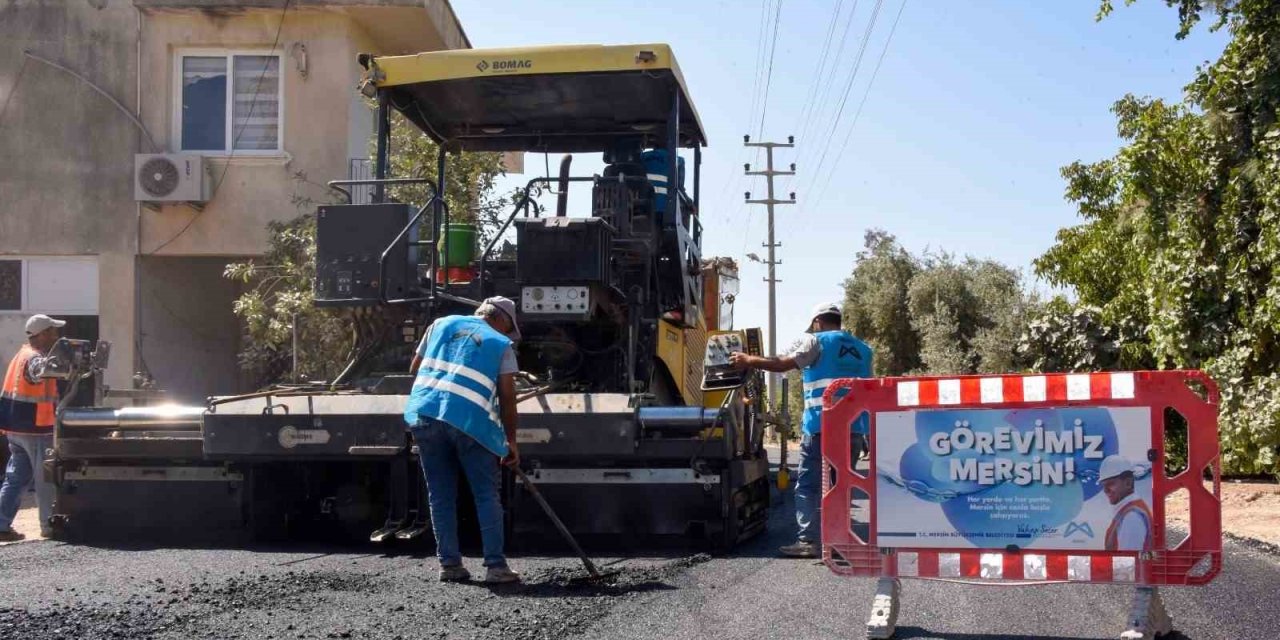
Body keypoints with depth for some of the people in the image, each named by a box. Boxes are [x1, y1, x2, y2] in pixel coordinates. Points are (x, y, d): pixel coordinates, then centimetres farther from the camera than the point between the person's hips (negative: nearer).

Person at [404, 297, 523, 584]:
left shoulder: (441, 324, 21)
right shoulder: (502, 345, 12)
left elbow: (415, 368, 27)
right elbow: (507, 398, 6)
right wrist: (511, 441, 14)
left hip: (424, 414, 3)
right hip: (469, 420, -3)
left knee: (441, 496, 12)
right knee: (487, 496, 6)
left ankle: (449, 564, 13)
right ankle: (495, 566, 3)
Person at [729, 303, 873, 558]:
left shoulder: (817, 342, 2)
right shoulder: (862, 349, 20)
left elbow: (781, 364, -3)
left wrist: (748, 360, 9)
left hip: (822, 427, -6)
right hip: (855, 429, 6)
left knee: (809, 485, -3)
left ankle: (809, 540, -9)